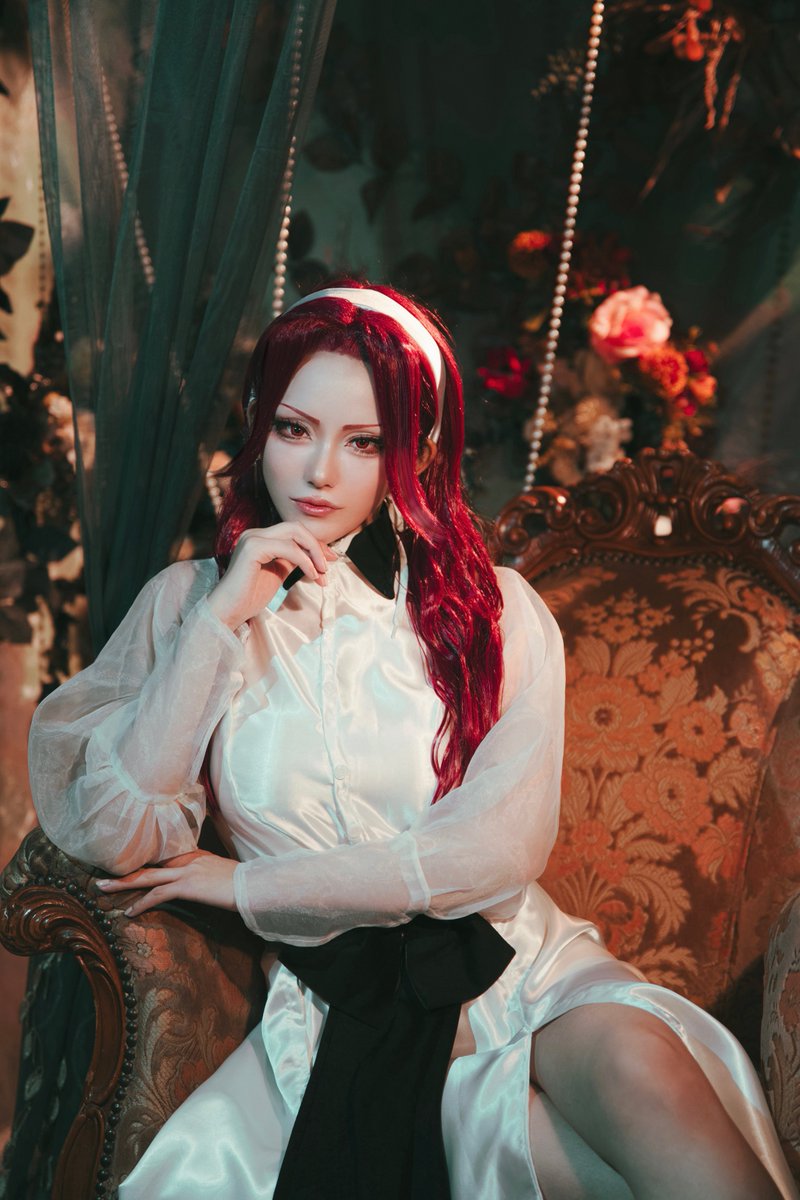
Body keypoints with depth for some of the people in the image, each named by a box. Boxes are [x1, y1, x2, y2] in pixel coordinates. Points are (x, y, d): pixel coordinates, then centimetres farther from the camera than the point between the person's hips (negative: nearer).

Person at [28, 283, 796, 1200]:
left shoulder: (494, 610, 4)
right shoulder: (187, 602, 7)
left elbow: (501, 849, -8)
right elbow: (107, 840, -4)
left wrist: (250, 884, -5)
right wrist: (219, 622, -11)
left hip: (519, 967, -2)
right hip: (331, 1008, 2)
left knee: (639, 1063, -34)